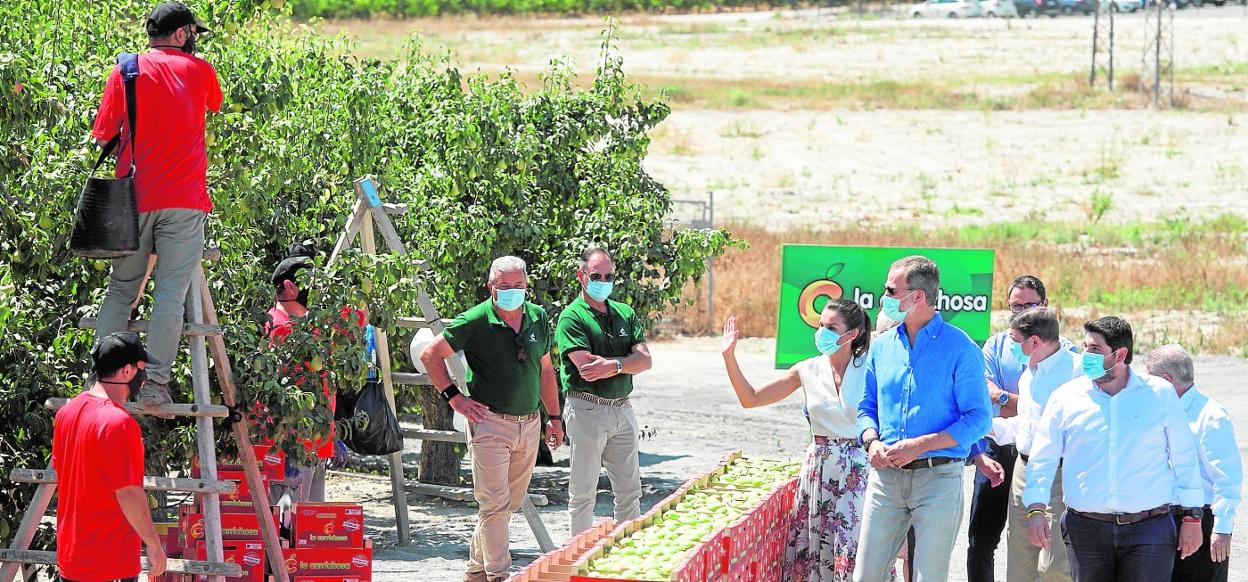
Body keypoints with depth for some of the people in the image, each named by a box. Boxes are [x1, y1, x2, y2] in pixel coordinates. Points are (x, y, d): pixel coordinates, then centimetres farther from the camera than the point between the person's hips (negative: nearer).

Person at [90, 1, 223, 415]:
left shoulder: (124, 72, 5)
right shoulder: (200, 70, 6)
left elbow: (103, 137, 5)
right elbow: (215, 106, 28)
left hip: (134, 197, 2)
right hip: (184, 201, -2)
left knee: (120, 289, 10)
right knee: (171, 292, -3)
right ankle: (156, 383, -11)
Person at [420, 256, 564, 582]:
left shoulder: (538, 319, 7)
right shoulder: (476, 322, -9)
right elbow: (430, 355, -4)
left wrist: (554, 417, 19)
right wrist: (452, 396, -6)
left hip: (529, 423, 6)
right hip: (490, 422, -6)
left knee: (512, 502, 11)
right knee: (495, 503, -9)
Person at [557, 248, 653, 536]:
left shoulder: (625, 314, 13)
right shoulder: (571, 317, -5)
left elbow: (645, 360, 2)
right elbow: (586, 365, -17)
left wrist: (613, 365, -15)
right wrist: (626, 362, -8)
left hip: (622, 410, 6)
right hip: (587, 411, -6)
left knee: (630, 490, 9)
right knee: (584, 492, 0)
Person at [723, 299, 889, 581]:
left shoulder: (870, 370, -6)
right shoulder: (808, 371, 4)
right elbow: (750, 398, 8)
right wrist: (729, 356, 0)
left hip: (858, 470, -3)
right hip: (819, 468, 3)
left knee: (855, 549, -5)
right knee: (816, 546, 4)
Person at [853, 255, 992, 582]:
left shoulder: (959, 348, -6)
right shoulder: (882, 346, 11)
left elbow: (978, 419, -10)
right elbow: (867, 406, 18)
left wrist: (920, 445, -18)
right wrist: (872, 441, -5)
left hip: (938, 479, -5)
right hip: (886, 476, 5)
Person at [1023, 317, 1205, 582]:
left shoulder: (1160, 394, 4)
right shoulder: (1066, 396, 5)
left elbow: (1184, 457, 8)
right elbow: (1043, 457, 5)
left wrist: (1192, 518, 6)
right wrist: (1036, 508, -7)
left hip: (1150, 529, -1)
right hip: (1086, 528, 2)